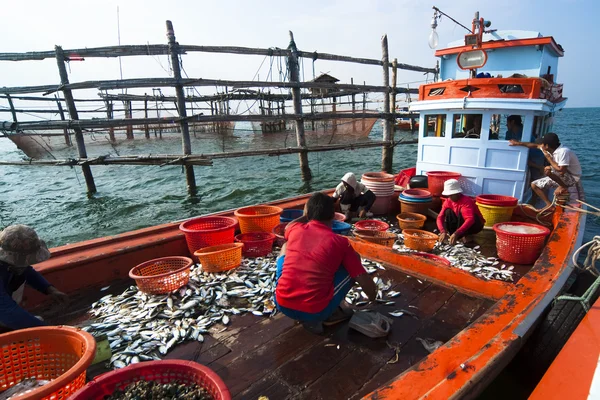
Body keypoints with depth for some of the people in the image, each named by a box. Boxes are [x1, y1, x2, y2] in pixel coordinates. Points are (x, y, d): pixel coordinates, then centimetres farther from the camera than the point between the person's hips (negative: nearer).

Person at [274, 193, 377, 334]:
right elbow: (363, 279, 2)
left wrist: (306, 216, 38)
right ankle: (333, 312, 15)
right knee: (354, 260, 13)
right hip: (315, 312, -2)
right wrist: (372, 298, 23)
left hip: (282, 305, 2)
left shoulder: (296, 229, 5)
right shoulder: (340, 242, -2)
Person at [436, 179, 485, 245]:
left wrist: (456, 233, -52)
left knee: (461, 212, -32)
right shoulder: (448, 201, -11)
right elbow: (440, 217, -18)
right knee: (448, 211, -20)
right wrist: (443, 231, -36)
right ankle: (452, 236, -19)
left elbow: (470, 219, -42)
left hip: (475, 224, -5)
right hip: (461, 224, 5)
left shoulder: (466, 201, -28)